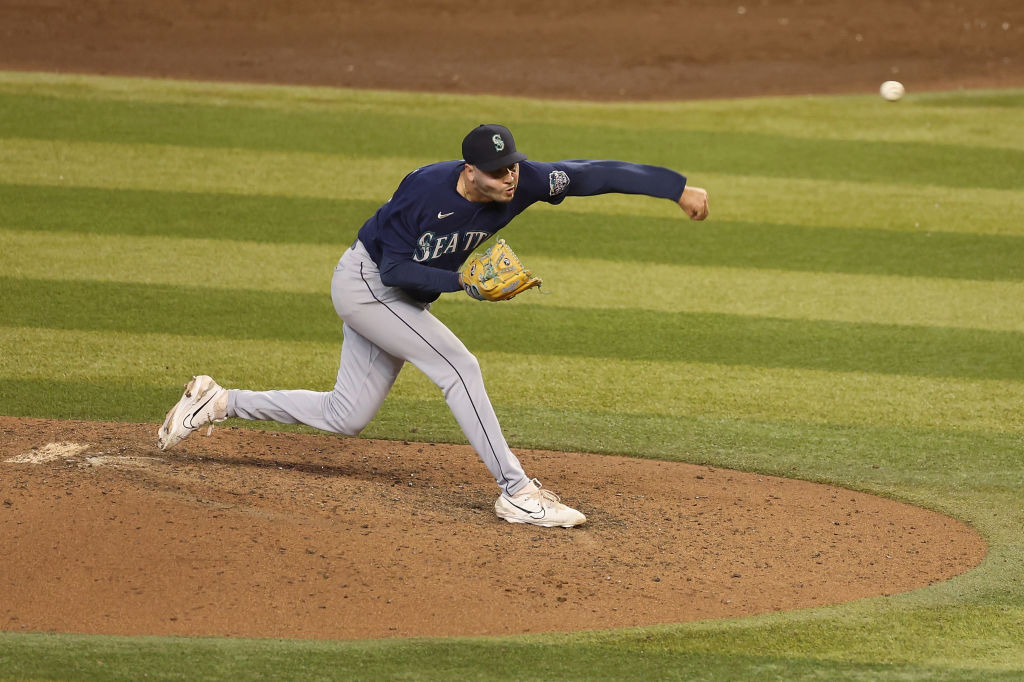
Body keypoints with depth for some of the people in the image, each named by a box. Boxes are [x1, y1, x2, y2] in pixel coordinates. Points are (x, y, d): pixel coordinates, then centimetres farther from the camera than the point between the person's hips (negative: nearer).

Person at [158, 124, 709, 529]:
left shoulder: (519, 184, -17)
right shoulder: (426, 190, -32)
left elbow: (595, 174, -18)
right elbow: (395, 269, -26)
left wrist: (678, 188, -21)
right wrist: (462, 280, -39)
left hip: (401, 297, 8)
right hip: (363, 283, -8)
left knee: (345, 418, 12)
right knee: (458, 367, -21)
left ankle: (220, 403, 22)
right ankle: (516, 493, -20)